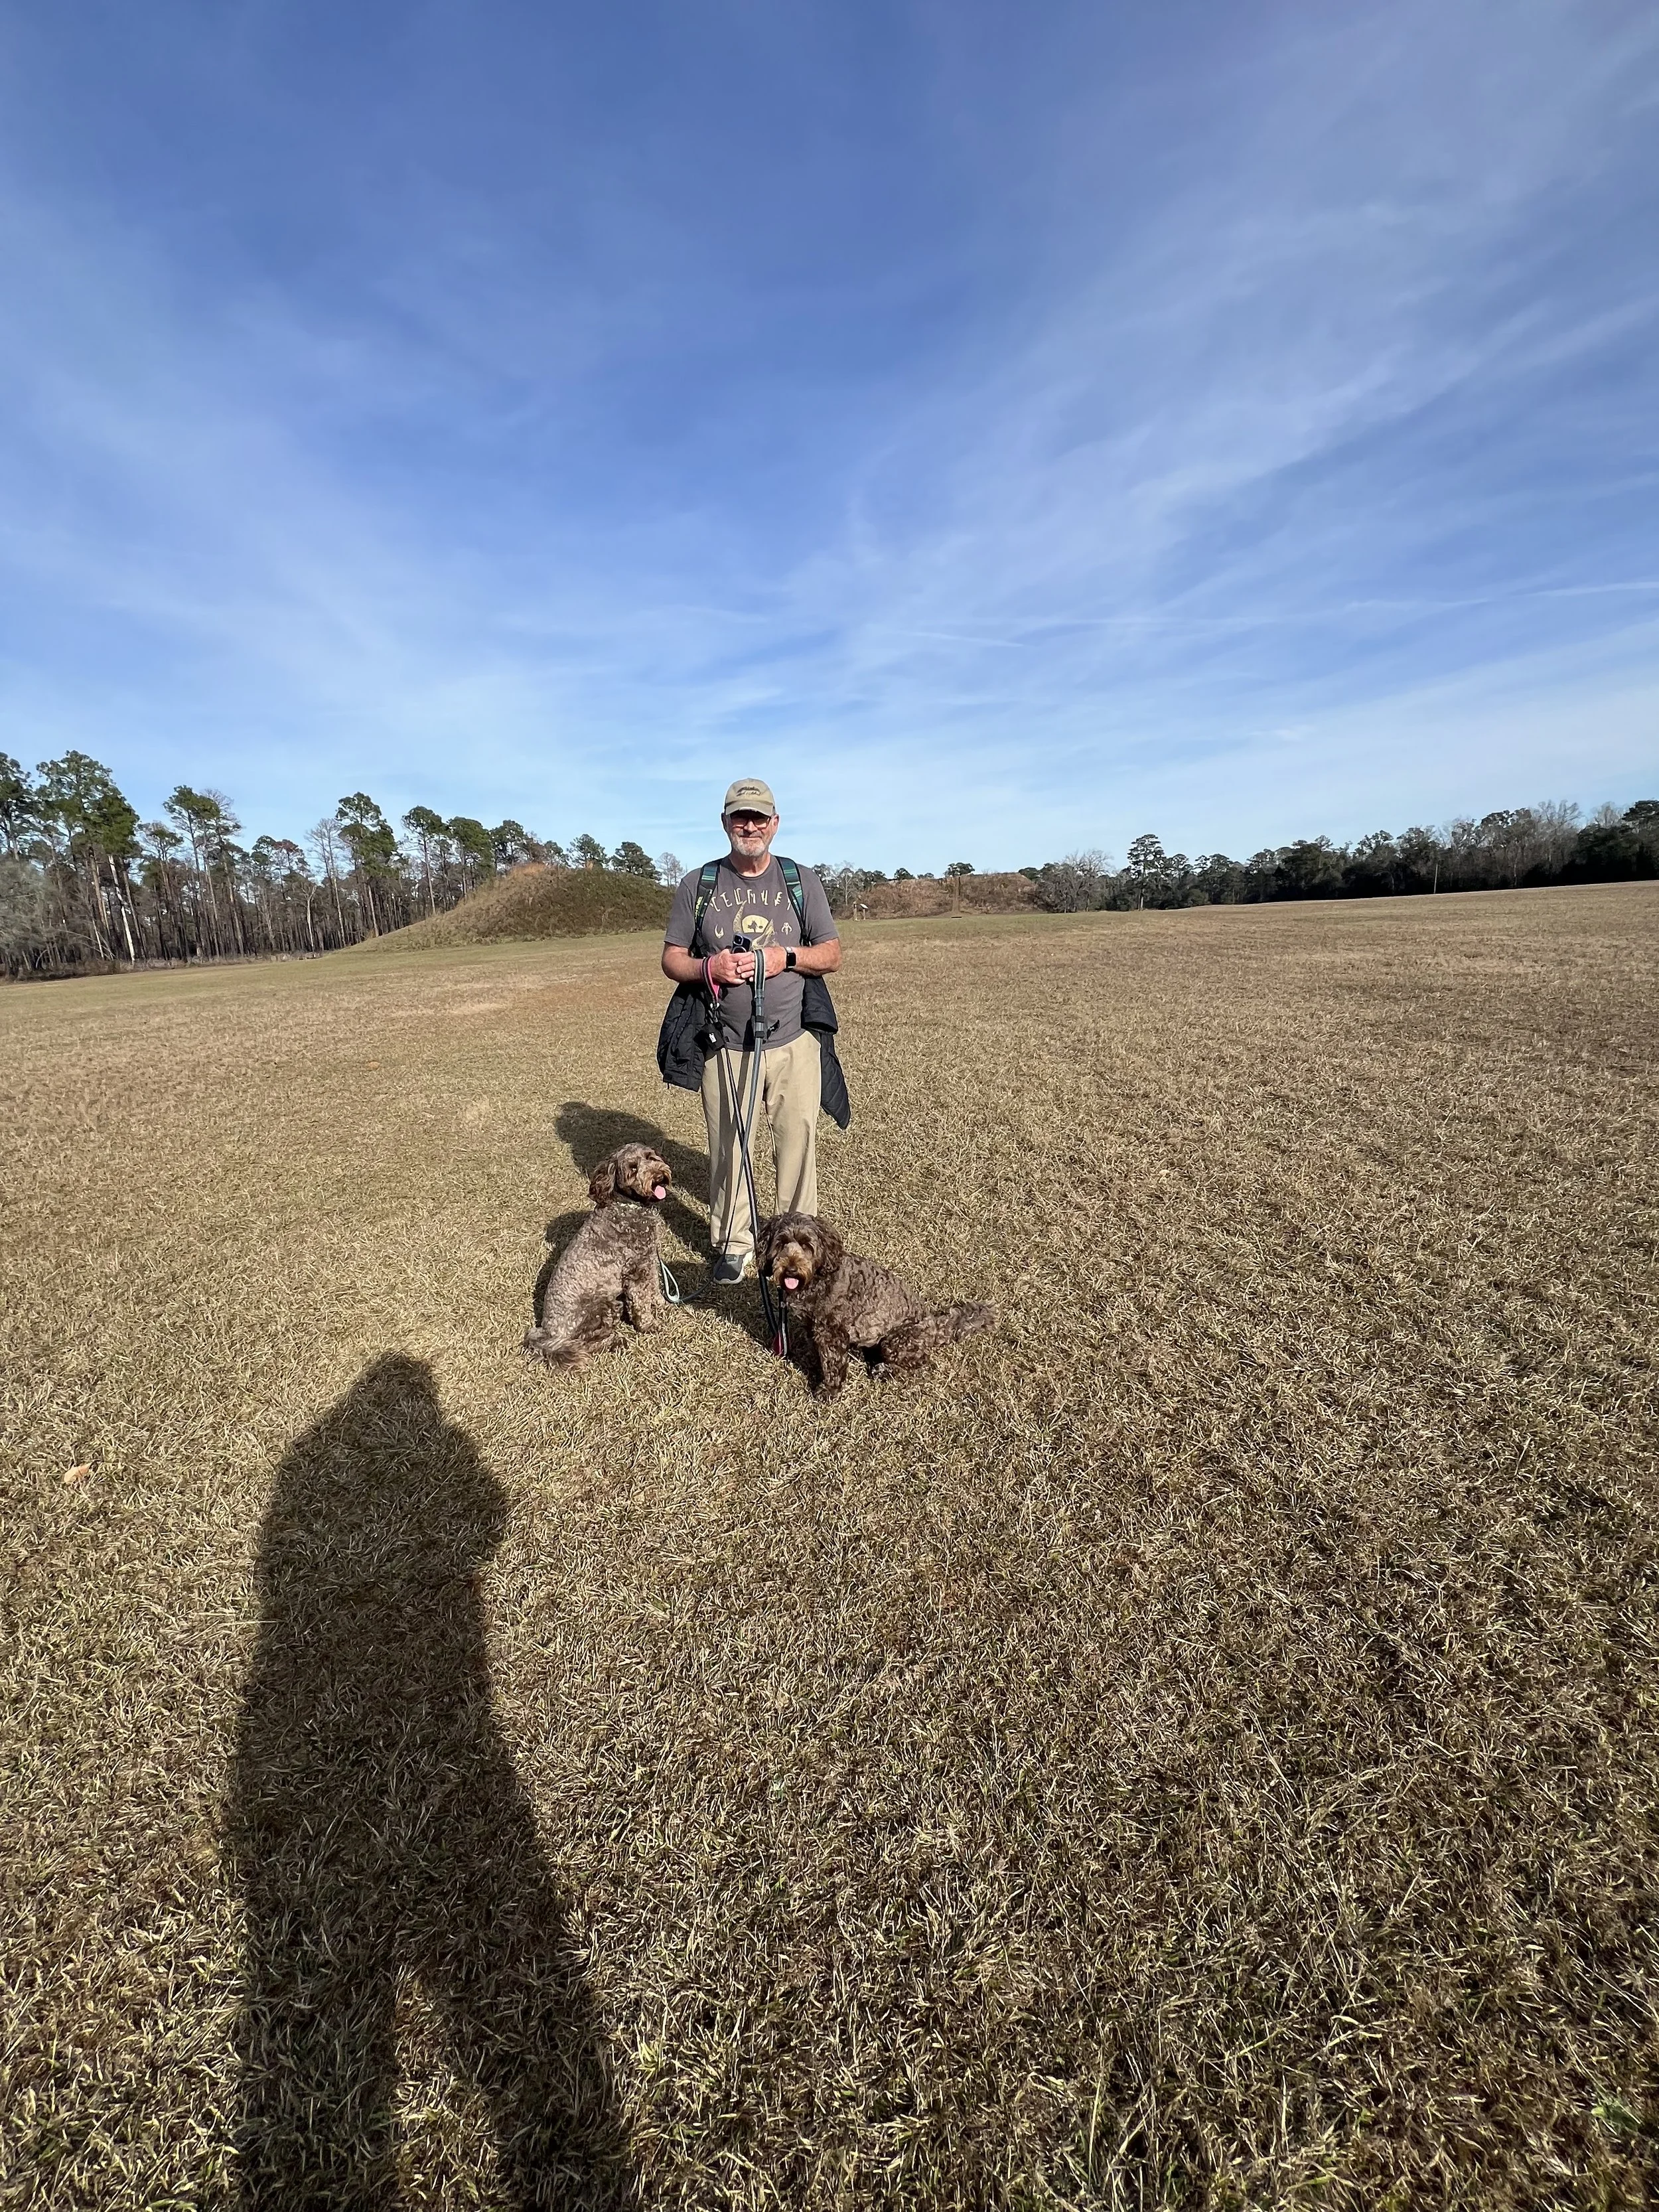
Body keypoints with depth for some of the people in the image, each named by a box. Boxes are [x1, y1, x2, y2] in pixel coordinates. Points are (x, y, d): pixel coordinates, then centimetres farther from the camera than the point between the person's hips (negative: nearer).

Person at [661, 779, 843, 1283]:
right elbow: (671, 959, 7)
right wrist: (708, 967, -15)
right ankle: (732, 1243, 26)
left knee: (797, 1143, 7)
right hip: (724, 1046, 0)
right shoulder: (698, 885, 5)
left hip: (793, 1041, 0)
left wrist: (786, 956, -13)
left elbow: (831, 955, 6)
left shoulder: (802, 881, 6)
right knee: (727, 1147, 8)